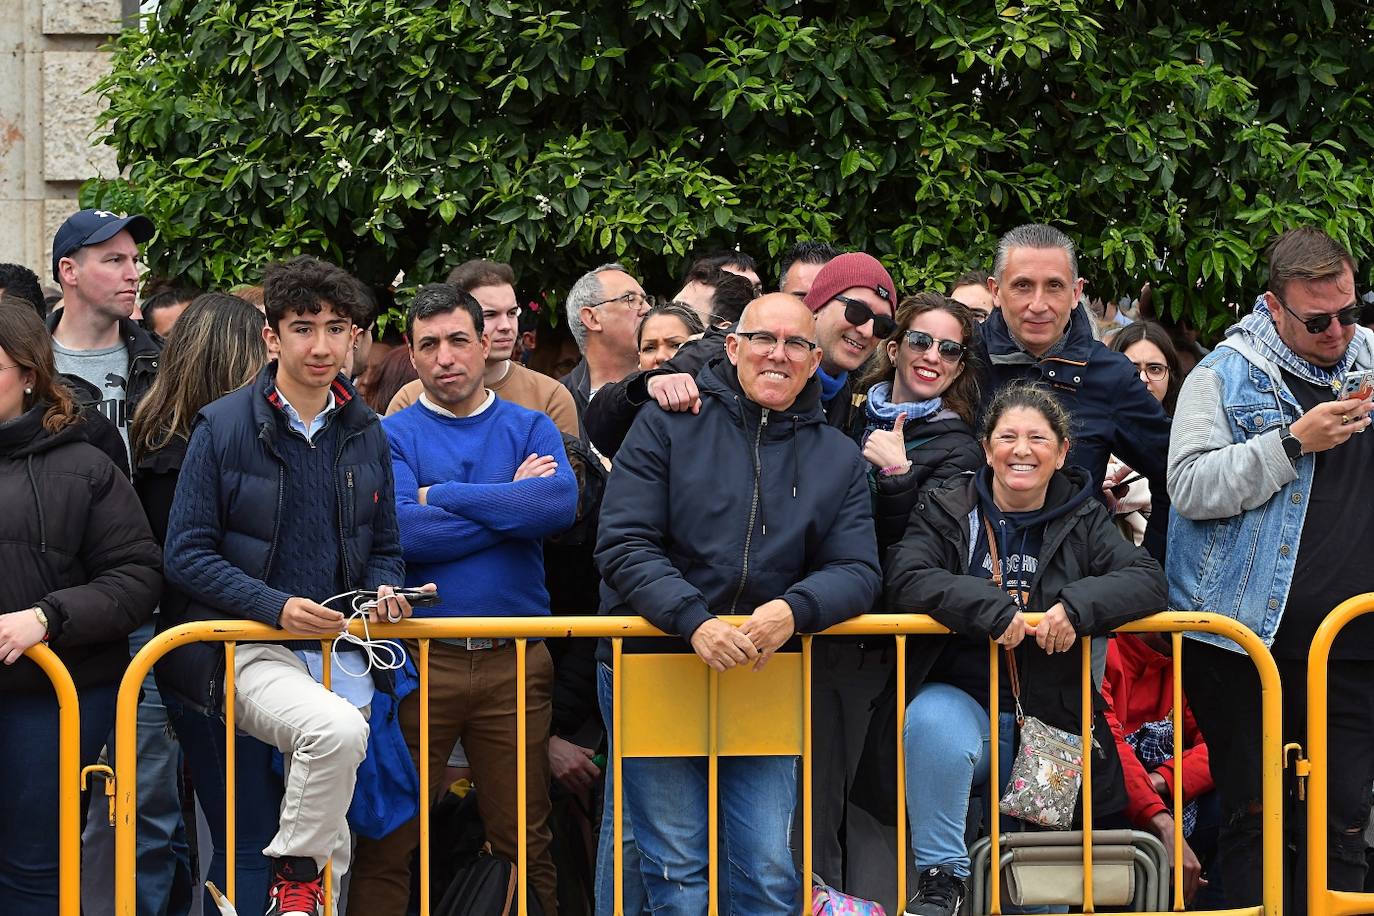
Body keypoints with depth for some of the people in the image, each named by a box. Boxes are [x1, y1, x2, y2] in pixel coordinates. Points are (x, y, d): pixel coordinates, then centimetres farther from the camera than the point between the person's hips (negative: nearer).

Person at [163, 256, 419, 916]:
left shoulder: (366, 434, 9)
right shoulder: (222, 428, -6)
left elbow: (385, 549, 18)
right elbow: (186, 557, -7)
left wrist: (386, 593, -5)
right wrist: (276, 607, -19)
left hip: (340, 651, 5)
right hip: (247, 649, -5)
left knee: (332, 836, 9)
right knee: (337, 728, -34)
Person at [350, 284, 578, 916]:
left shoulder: (530, 429, 10)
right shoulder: (394, 436, 6)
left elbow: (561, 505, -12)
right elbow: (401, 531, -13)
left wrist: (442, 496, -9)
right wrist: (513, 505, -8)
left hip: (514, 660, 1)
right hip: (420, 657, -1)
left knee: (525, 841, 6)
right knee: (389, 844, 2)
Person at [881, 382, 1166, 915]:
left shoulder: (1082, 521, 7)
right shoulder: (946, 511, 3)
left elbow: (1148, 581, -6)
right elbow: (906, 579, -15)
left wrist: (1077, 606, -25)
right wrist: (994, 608, -27)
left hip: (1051, 724, 2)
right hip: (962, 697, -2)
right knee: (934, 723, -38)